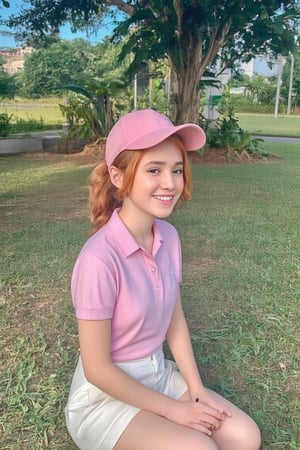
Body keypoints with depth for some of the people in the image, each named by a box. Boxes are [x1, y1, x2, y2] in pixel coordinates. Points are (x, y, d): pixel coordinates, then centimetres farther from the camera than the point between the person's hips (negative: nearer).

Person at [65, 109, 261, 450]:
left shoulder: (168, 237, -8)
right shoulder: (99, 259, -30)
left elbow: (175, 322, 3)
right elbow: (97, 368, -21)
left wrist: (196, 389, -5)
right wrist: (172, 410, -13)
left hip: (157, 373, 6)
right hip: (106, 395, -6)